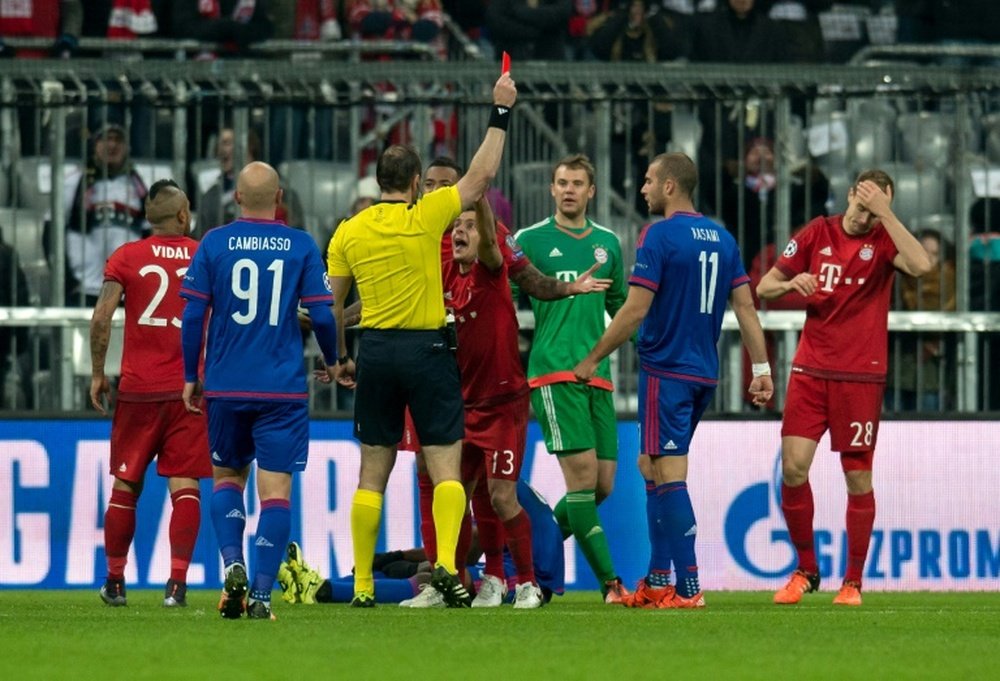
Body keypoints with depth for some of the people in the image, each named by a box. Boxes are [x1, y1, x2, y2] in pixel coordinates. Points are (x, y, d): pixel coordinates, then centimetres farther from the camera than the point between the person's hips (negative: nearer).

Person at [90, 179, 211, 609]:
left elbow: (101, 318, -8)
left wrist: (97, 374, 2)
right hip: (190, 390, 0)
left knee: (125, 486, 11)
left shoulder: (126, 257, 1)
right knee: (185, 487, -2)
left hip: (137, 389, 0)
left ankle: (115, 581, 18)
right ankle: (177, 581, -13)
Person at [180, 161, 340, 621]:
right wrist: (332, 360, 17)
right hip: (283, 388, -1)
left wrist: (190, 376, 10)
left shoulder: (214, 244, 0)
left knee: (227, 475, 18)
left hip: (227, 387, 1)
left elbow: (193, 314, -1)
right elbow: (321, 315, -2)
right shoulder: (301, 247, -1)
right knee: (275, 488, 0)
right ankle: (261, 594, -8)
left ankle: (232, 564, -3)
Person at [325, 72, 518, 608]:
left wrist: (339, 358, 20)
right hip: (426, 349, -3)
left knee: (373, 473, 8)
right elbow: (482, 174, 0)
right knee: (445, 466, -1)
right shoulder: (425, 217, -6)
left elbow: (331, 304, 8)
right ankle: (446, 562, -20)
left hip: (375, 350, 3)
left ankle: (362, 584, 6)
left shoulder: (349, 232, 4)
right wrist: (501, 112, 7)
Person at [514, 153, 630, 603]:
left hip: (597, 376, 5)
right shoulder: (529, 240, 2)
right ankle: (610, 583, -14)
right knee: (583, 475, -14)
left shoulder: (607, 243, 15)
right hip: (553, 373, -5)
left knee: (602, 483, 2)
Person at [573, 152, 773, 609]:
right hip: (705, 374, 8)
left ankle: (688, 587, -12)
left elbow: (636, 309, -15)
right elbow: (745, 305, 9)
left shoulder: (659, 236, -12)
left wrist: (592, 360, -6)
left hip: (666, 371, -8)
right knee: (651, 467, 17)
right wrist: (761, 368, 11)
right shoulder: (722, 238, 10)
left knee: (669, 475, -7)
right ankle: (658, 581, 17)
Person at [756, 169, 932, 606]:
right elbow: (764, 288, 10)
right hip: (810, 369, 2)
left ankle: (853, 582, 11)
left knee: (858, 477, 0)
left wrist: (884, 212, -23)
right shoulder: (817, 234, 6)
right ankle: (805, 570, 9)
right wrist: (792, 283, -12)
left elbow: (920, 265, -25)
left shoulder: (883, 240, -2)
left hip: (860, 376, -2)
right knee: (793, 467, -7)